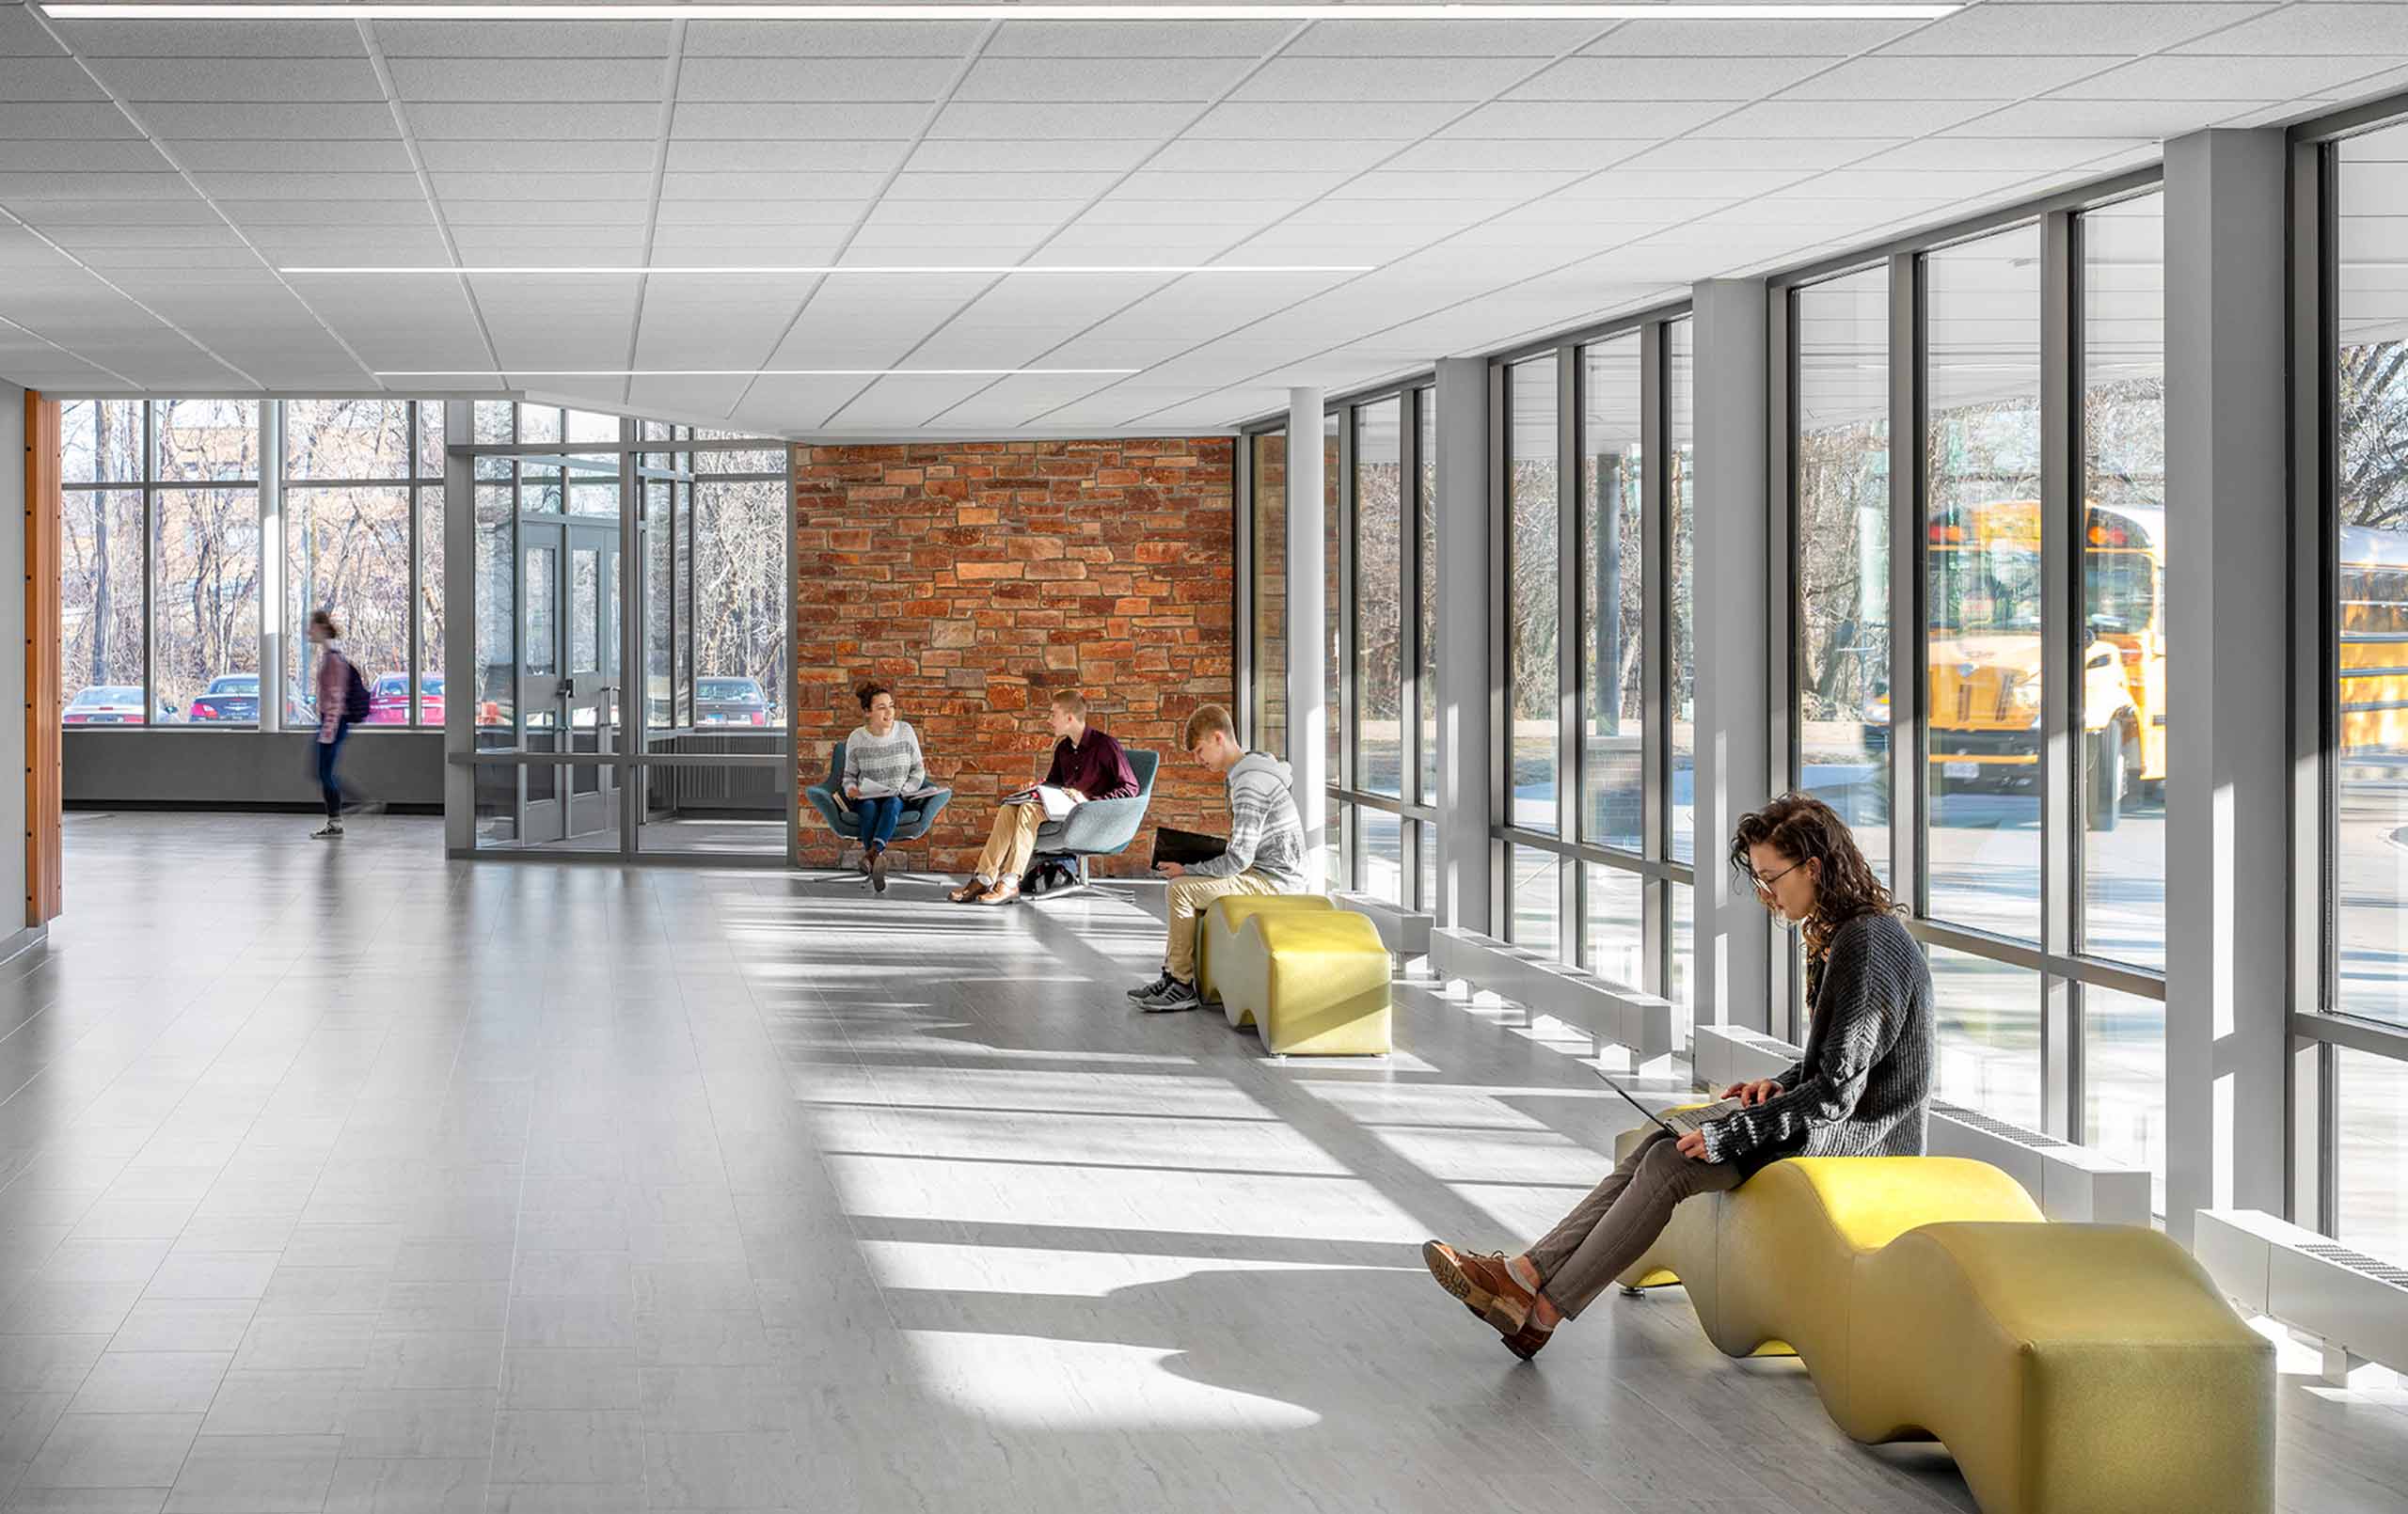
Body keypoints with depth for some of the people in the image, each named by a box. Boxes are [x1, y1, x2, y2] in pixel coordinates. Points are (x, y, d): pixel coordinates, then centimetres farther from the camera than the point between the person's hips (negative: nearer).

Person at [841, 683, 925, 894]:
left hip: (898, 798, 0)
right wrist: (851, 789, -10)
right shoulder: (856, 738, 2)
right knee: (869, 808, -35)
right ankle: (878, 860, -49)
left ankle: (872, 853, -58)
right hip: (866, 798, 0)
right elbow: (849, 775, 12)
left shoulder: (905, 731, 3)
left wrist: (903, 792, -8)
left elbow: (918, 771, 7)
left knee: (892, 804, -36)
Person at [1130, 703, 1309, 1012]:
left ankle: (1183, 986, -9)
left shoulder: (1251, 784, -20)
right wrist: (1195, 860, 10)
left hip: (1273, 881, -11)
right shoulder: (1244, 774, 14)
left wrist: (1188, 870, -12)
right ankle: (1172, 975, 13)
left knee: (1181, 889, -16)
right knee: (1182, 884, 15)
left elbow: (1239, 859, -23)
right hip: (1264, 873, 11)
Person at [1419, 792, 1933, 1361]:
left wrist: (1728, 1135, -19)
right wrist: (1782, 1086, 5)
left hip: (1859, 1136, -10)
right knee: (1656, 1147, -4)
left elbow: (1838, 1090, -22)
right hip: (1836, 1114, 10)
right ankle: (1526, 1272, -11)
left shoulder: (1868, 946, -20)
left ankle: (1543, 1311, -13)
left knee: (1671, 1164, -18)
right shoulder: (1845, 934, 13)